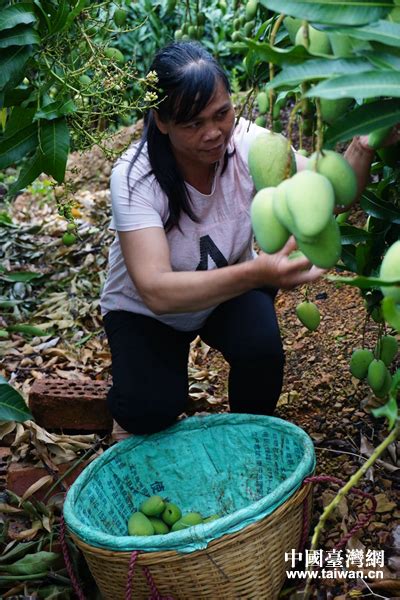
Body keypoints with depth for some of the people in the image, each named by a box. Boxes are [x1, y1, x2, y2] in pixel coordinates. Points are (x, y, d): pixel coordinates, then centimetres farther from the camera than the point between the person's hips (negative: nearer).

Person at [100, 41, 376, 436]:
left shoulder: (246, 143, -23)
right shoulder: (134, 177, -31)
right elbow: (156, 291, -42)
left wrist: (363, 148, -57)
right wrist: (257, 274, -56)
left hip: (229, 291, 3)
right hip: (146, 310, -2)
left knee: (261, 349, -27)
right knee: (151, 410, -25)